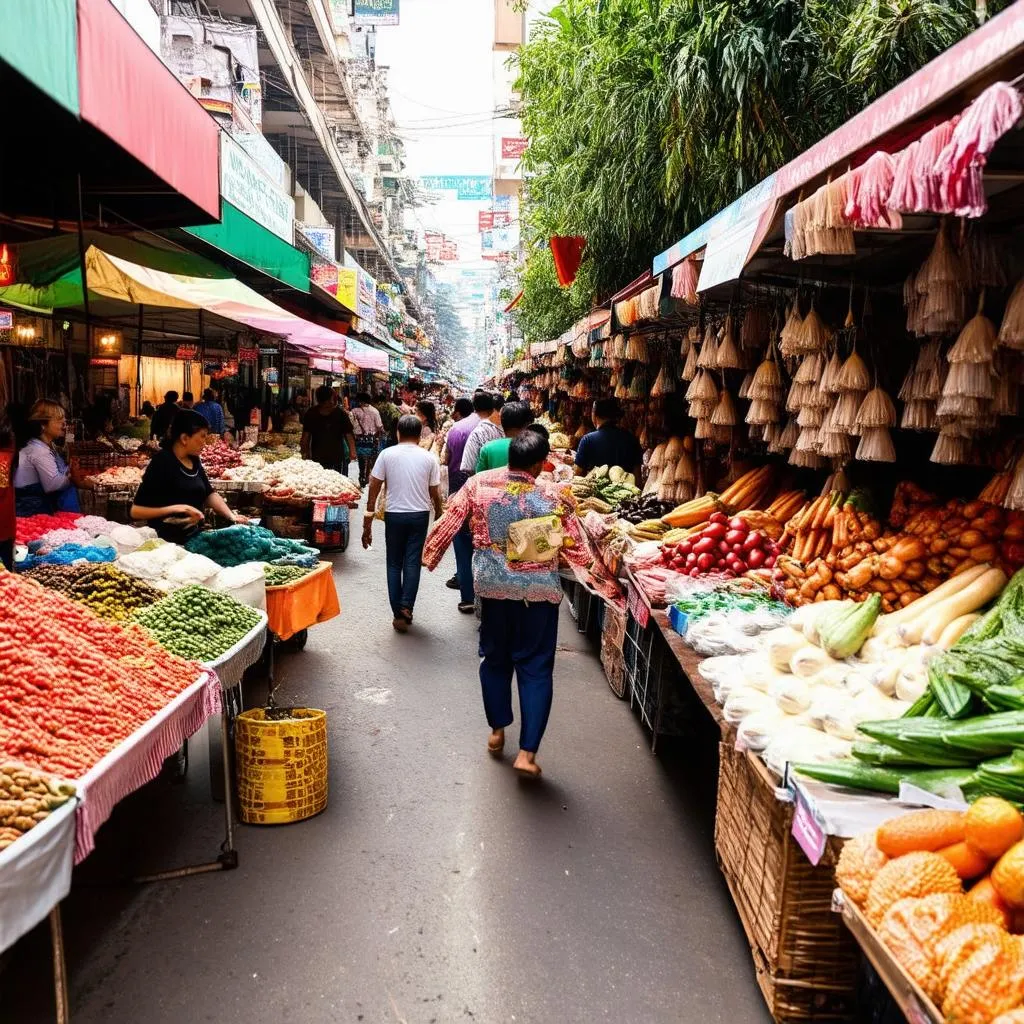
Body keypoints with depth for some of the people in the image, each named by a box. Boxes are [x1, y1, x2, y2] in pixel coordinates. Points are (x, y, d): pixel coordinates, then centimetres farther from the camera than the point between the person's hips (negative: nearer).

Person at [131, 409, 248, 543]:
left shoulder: (194, 460, 4)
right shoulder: (161, 463, -18)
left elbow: (209, 493, 14)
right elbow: (136, 511, -18)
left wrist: (231, 516, 0)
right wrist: (176, 508, -26)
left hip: (193, 537, 8)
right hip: (166, 541, -7)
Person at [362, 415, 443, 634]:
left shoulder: (387, 454, -2)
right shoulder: (429, 458, 0)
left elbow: (374, 488, -3)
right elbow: (435, 494, 2)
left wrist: (367, 523, 2)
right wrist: (439, 519, 18)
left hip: (394, 515, 0)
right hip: (420, 515, 0)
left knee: (394, 564, 10)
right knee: (412, 563, 7)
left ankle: (398, 613, 10)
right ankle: (406, 607, -7)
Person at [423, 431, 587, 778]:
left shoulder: (479, 484, -5)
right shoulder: (553, 496, -10)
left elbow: (448, 523, -1)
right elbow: (578, 553, -6)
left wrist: (429, 556, 13)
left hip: (492, 587, 2)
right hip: (539, 591, -2)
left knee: (495, 658, 21)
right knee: (535, 667, 6)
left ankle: (497, 731, 33)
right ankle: (527, 752, 4)